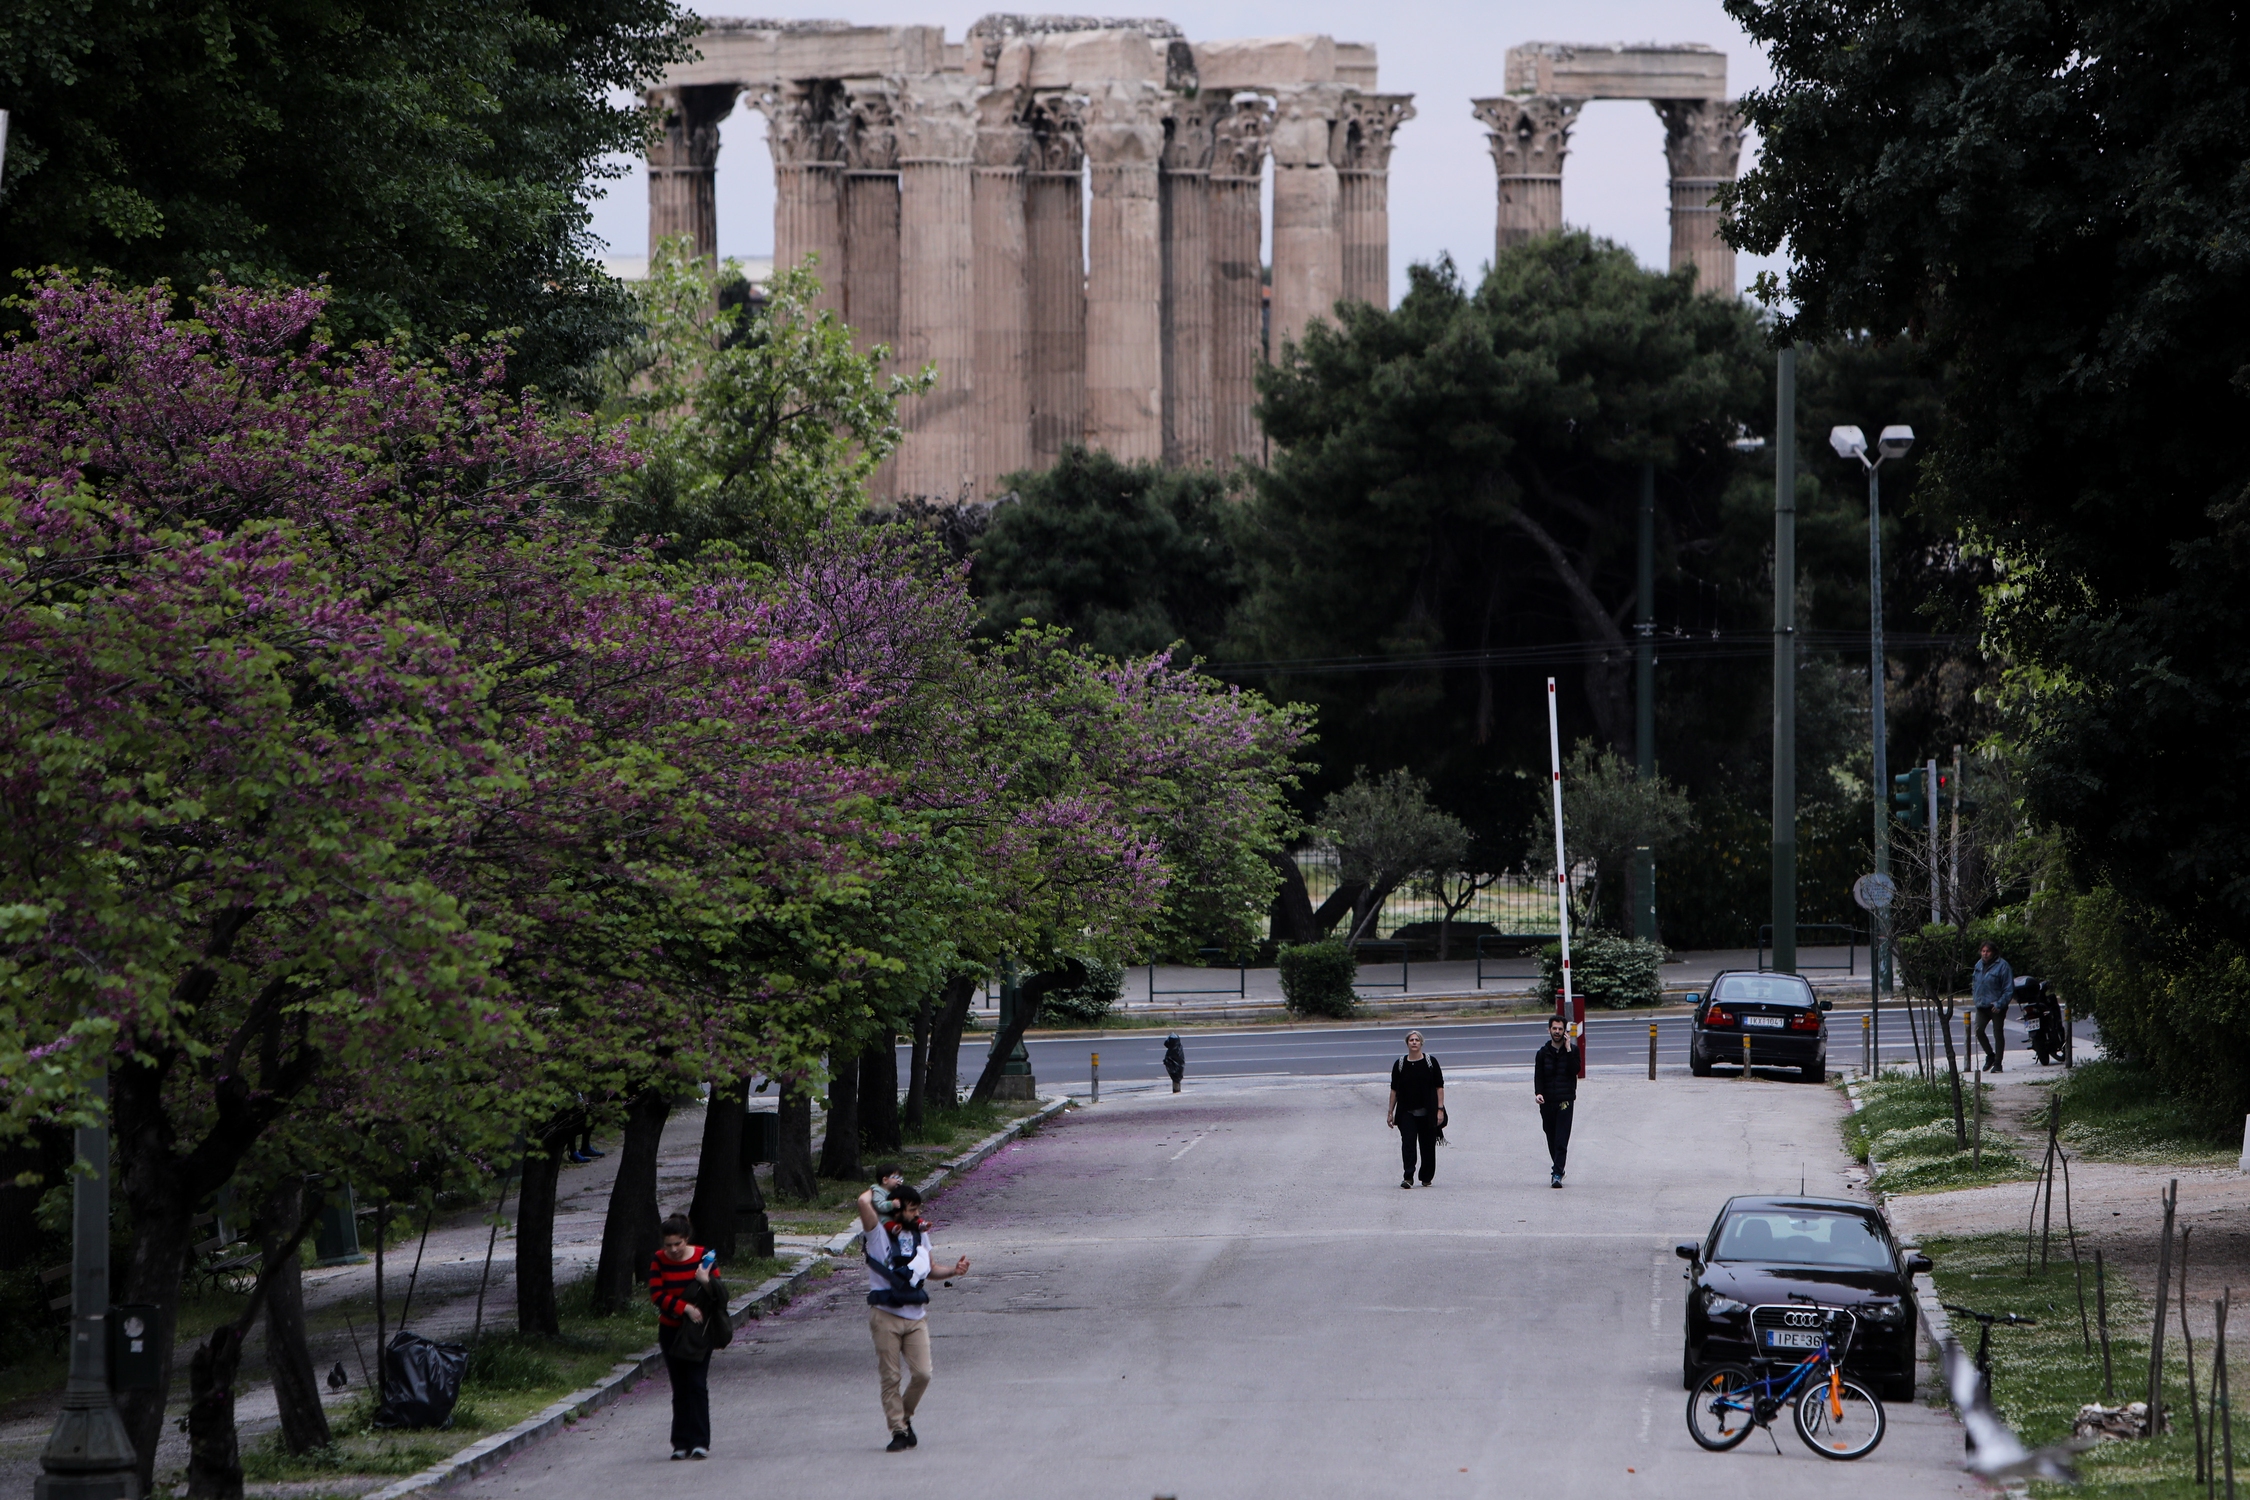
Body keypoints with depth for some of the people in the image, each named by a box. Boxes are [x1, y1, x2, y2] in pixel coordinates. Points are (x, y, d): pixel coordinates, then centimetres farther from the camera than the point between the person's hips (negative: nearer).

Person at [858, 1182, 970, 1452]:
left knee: (922, 1373, -5)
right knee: (890, 1377, -2)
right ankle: (898, 1430, 6)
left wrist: (953, 1271, 4)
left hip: (916, 1315, 4)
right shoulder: (880, 1232, -3)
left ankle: (905, 1417, 19)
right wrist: (876, 1191, 2)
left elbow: (929, 1270, 23)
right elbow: (864, 1202, -19)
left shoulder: (920, 1234, 14)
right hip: (886, 1315, -4)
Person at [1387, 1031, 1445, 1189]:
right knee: (1408, 1143, -13)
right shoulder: (1400, 1065, 6)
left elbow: (1439, 1087, 2)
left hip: (1427, 1113, 0)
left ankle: (1426, 1177, 19)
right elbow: (1394, 1090, 10)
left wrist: (1440, 1109, -5)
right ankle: (1408, 1177, -17)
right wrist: (1390, 1112, 8)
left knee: (1428, 1146, 5)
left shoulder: (1431, 1063, 2)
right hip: (1407, 1113, 0)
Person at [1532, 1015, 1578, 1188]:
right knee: (1551, 1139, 8)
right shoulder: (1543, 1053, 9)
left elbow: (1575, 1070, -11)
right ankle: (1558, 1170, 23)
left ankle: (1557, 1174, -17)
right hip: (1547, 1102, 3)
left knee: (1561, 1140, -11)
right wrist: (1538, 1093, -13)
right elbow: (1538, 1076, 4)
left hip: (1565, 1101, -3)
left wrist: (1568, 1049, -14)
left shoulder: (1572, 1050, 5)